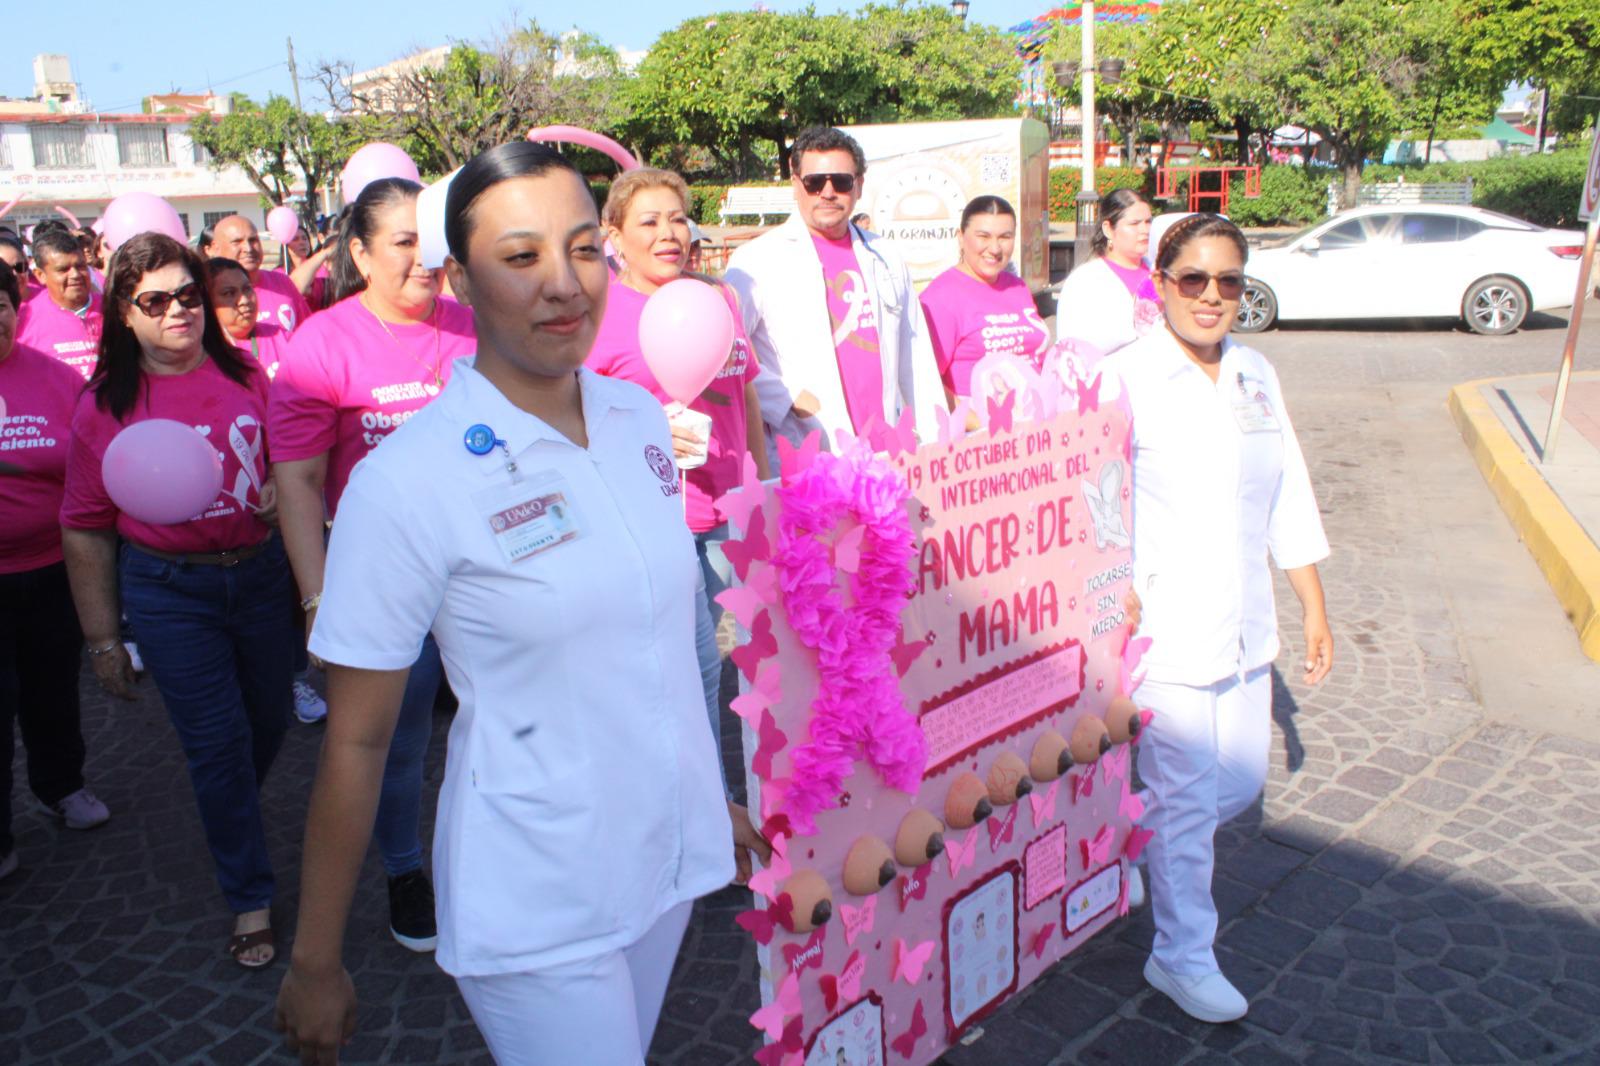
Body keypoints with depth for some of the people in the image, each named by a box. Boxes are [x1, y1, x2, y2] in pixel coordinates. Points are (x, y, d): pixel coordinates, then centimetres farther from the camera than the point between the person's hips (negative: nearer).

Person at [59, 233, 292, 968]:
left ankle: (232, 818, 49)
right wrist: (103, 639, 0)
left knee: (269, 719, 16)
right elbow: (85, 531, 0)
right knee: (217, 741, 1)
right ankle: (249, 896, 18)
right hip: (168, 590, -2)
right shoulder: (104, 405, -5)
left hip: (259, 570, 3)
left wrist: (283, 491, -10)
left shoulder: (246, 375, -1)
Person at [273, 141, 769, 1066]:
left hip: (668, 856, 6)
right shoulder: (408, 482, -18)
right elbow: (356, 742, -11)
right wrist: (316, 963, -4)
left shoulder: (641, 419, -2)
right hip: (535, 908, -5)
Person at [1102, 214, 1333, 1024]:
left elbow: (1289, 498, 13)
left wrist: (1314, 608, 13)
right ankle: (1183, 957, 23)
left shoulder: (1256, 376, 8)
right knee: (1186, 797, 2)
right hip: (1162, 626, -6)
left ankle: (1139, 841, 43)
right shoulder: (1125, 378, -12)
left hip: (1242, 623, 7)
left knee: (1240, 782, 15)